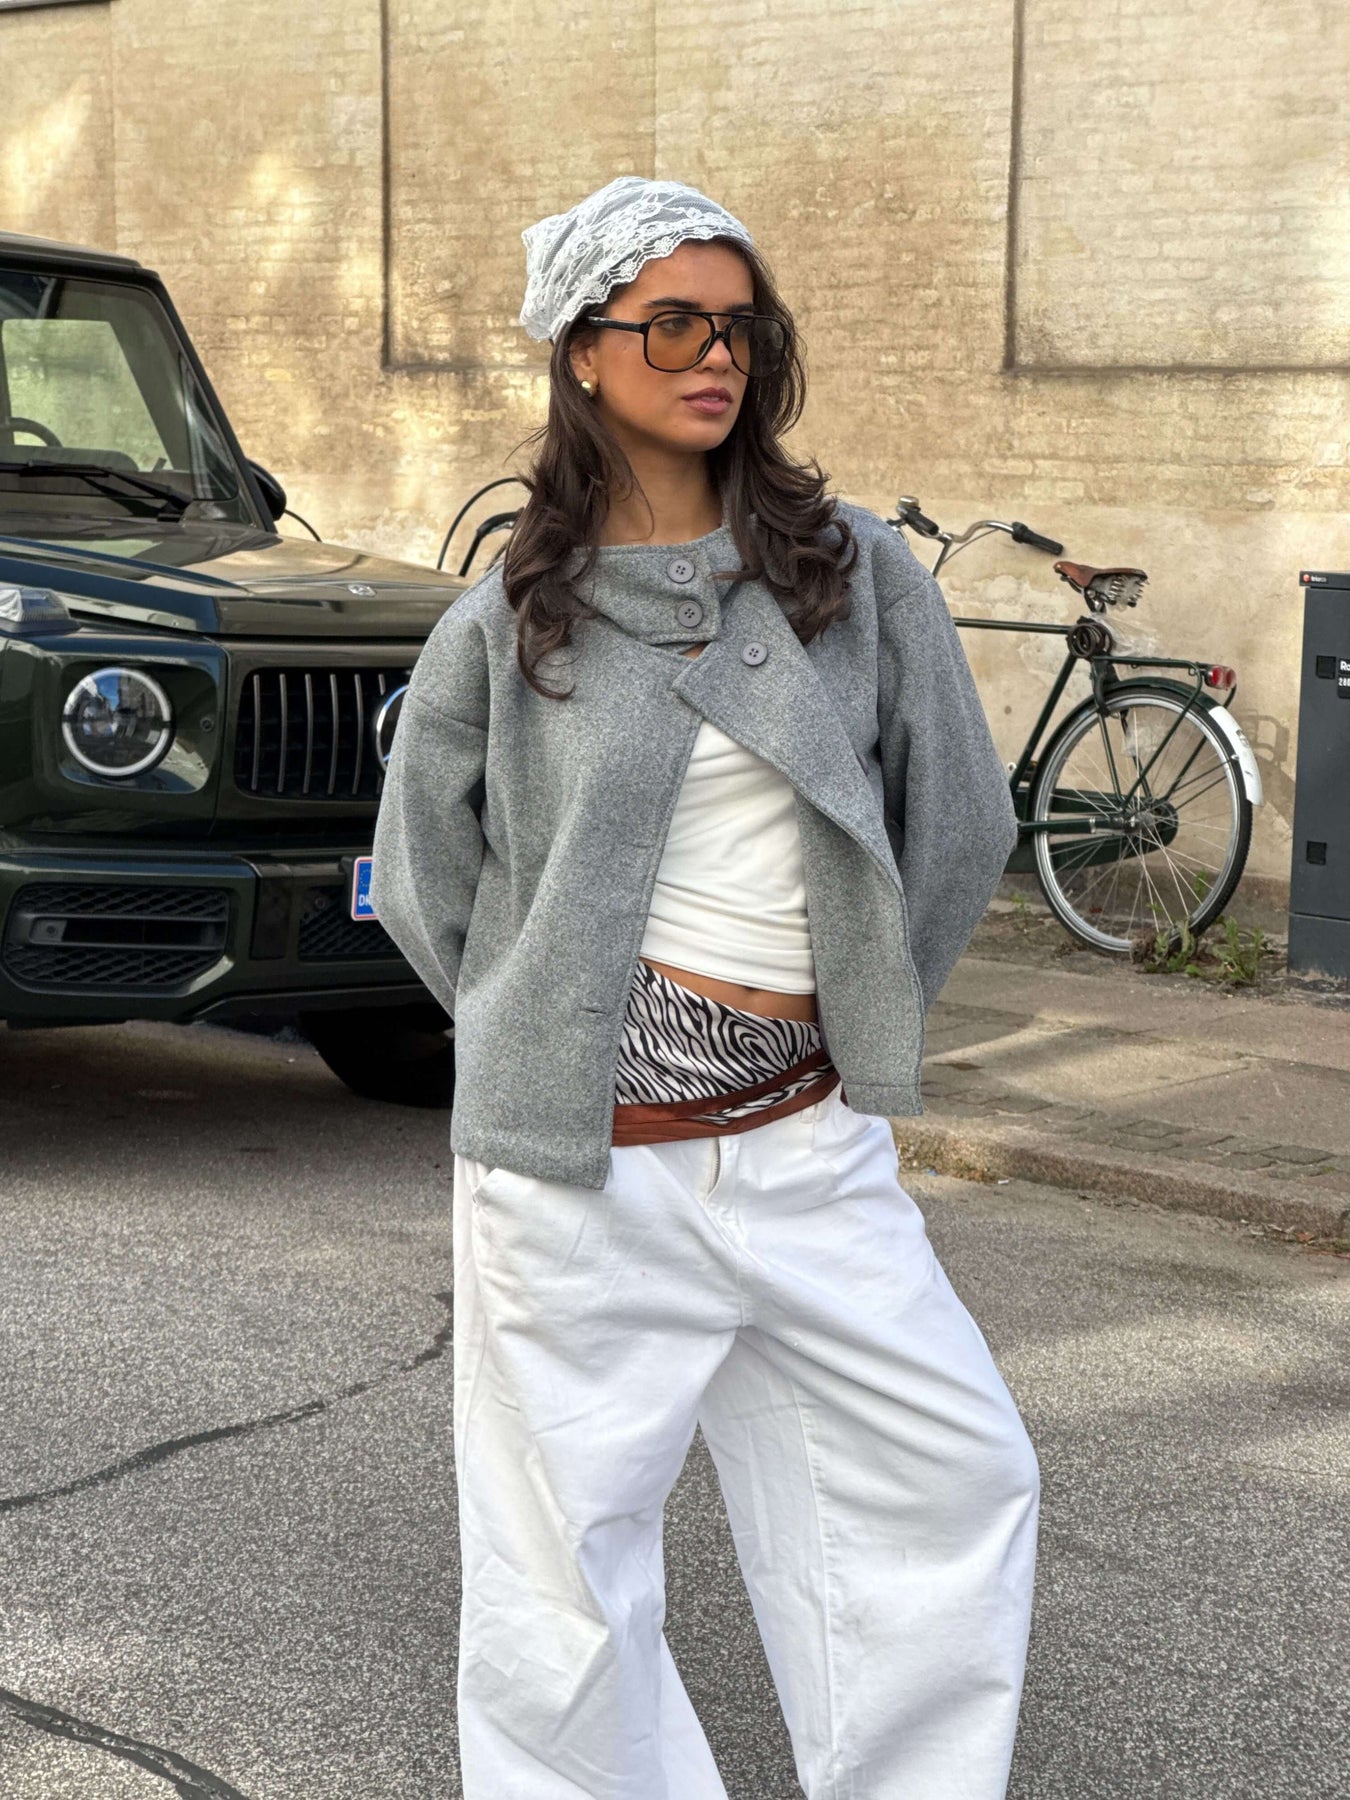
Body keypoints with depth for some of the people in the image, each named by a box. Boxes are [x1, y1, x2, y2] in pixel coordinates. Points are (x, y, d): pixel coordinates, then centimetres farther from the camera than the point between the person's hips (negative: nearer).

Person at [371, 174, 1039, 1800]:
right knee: (564, 1577, 4)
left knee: (959, 1485, 9)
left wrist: (859, 1025, 11)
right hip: (587, 1169, -2)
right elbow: (424, 885, 9)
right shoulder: (506, 623, 0)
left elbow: (960, 825, 9)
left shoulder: (855, 574, 3)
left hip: (807, 1149, 3)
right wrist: (546, 1051, 6)